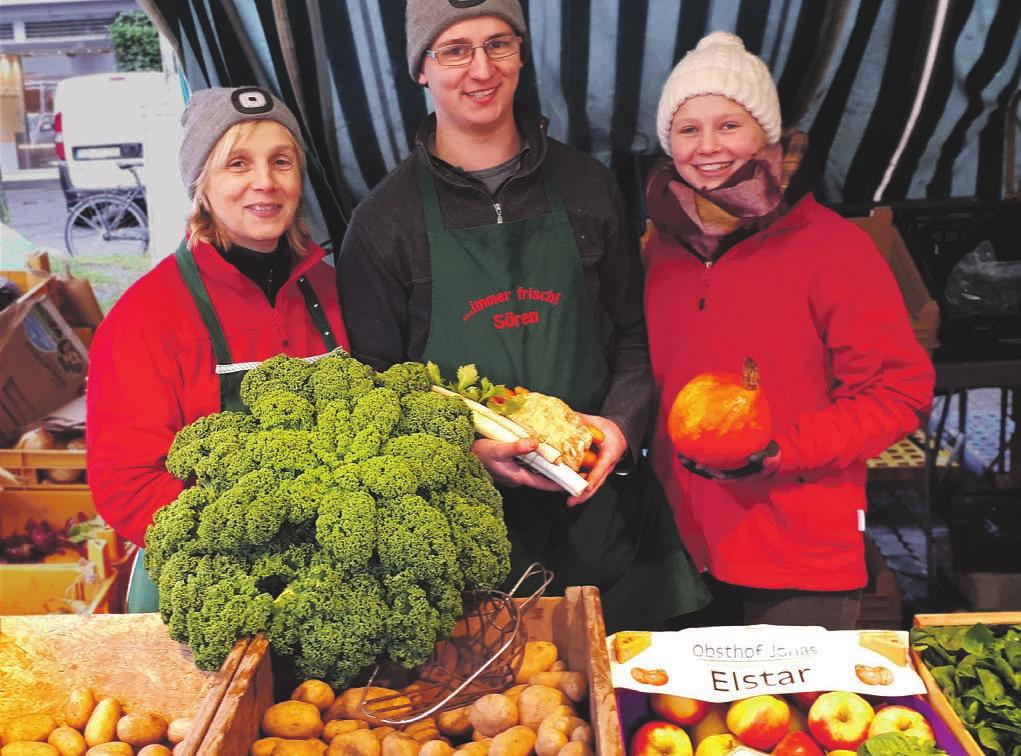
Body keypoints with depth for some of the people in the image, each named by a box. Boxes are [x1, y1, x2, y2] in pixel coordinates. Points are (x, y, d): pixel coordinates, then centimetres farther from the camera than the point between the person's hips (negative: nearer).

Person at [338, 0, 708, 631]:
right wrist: (465, 448, -16)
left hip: (596, 501, 3)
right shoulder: (385, 221, -1)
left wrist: (621, 423, -7)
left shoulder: (587, 187, 7)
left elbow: (634, 334, 11)